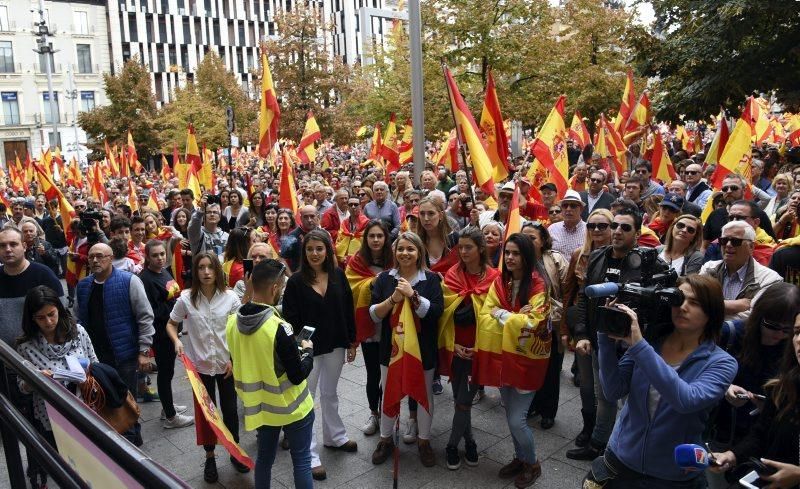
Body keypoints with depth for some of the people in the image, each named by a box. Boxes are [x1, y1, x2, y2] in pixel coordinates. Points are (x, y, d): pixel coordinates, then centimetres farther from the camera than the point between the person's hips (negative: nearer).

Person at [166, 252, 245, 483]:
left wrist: (234, 359, -9)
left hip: (227, 364, 0)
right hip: (200, 365, 0)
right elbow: (171, 324, 4)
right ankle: (210, 457, 30)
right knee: (205, 411, 12)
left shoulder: (230, 297, -10)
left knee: (230, 409, 13)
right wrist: (177, 342, -15)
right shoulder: (186, 298, -9)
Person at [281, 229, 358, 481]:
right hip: (308, 347, -3)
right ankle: (310, 455, 13)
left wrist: (352, 342, 4)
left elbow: (348, 310, 3)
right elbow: (290, 319, -11)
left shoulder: (338, 275, -2)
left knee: (330, 393, 21)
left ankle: (334, 436, 41)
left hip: (335, 345, 4)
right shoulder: (296, 281, -12)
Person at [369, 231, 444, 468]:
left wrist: (412, 295, -25)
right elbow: (374, 315, -6)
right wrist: (393, 299, -21)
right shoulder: (385, 278, -1)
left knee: (424, 394, 12)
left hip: (422, 348, -1)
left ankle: (424, 440, 32)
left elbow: (436, 312, -17)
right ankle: (385, 439, 33)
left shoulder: (431, 278, -6)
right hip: (391, 346, 1)